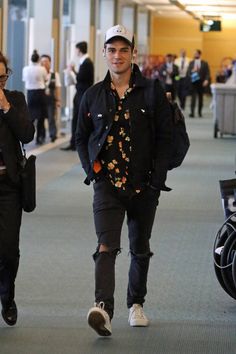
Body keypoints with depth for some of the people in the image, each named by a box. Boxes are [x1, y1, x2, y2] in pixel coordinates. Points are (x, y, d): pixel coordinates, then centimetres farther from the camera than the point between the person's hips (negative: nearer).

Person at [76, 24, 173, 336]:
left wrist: (157, 180, -9)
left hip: (144, 185, 1)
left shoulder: (153, 92, 0)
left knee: (140, 249, 15)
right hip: (107, 184, 0)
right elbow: (81, 138, 16)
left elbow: (165, 138, -1)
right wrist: (92, 171, 2)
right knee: (106, 246, -17)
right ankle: (103, 308, -29)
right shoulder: (93, 96, 6)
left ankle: (136, 304, 33)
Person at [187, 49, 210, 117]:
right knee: (193, 98, -8)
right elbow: (188, 73, 6)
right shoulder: (191, 63, 9)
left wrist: (206, 80, -17)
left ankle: (200, 112, 19)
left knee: (200, 98, 8)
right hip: (193, 82, 0)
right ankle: (192, 112, -13)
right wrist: (192, 71, -15)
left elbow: (207, 73, -1)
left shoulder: (204, 63, 3)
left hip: (201, 83, 0)